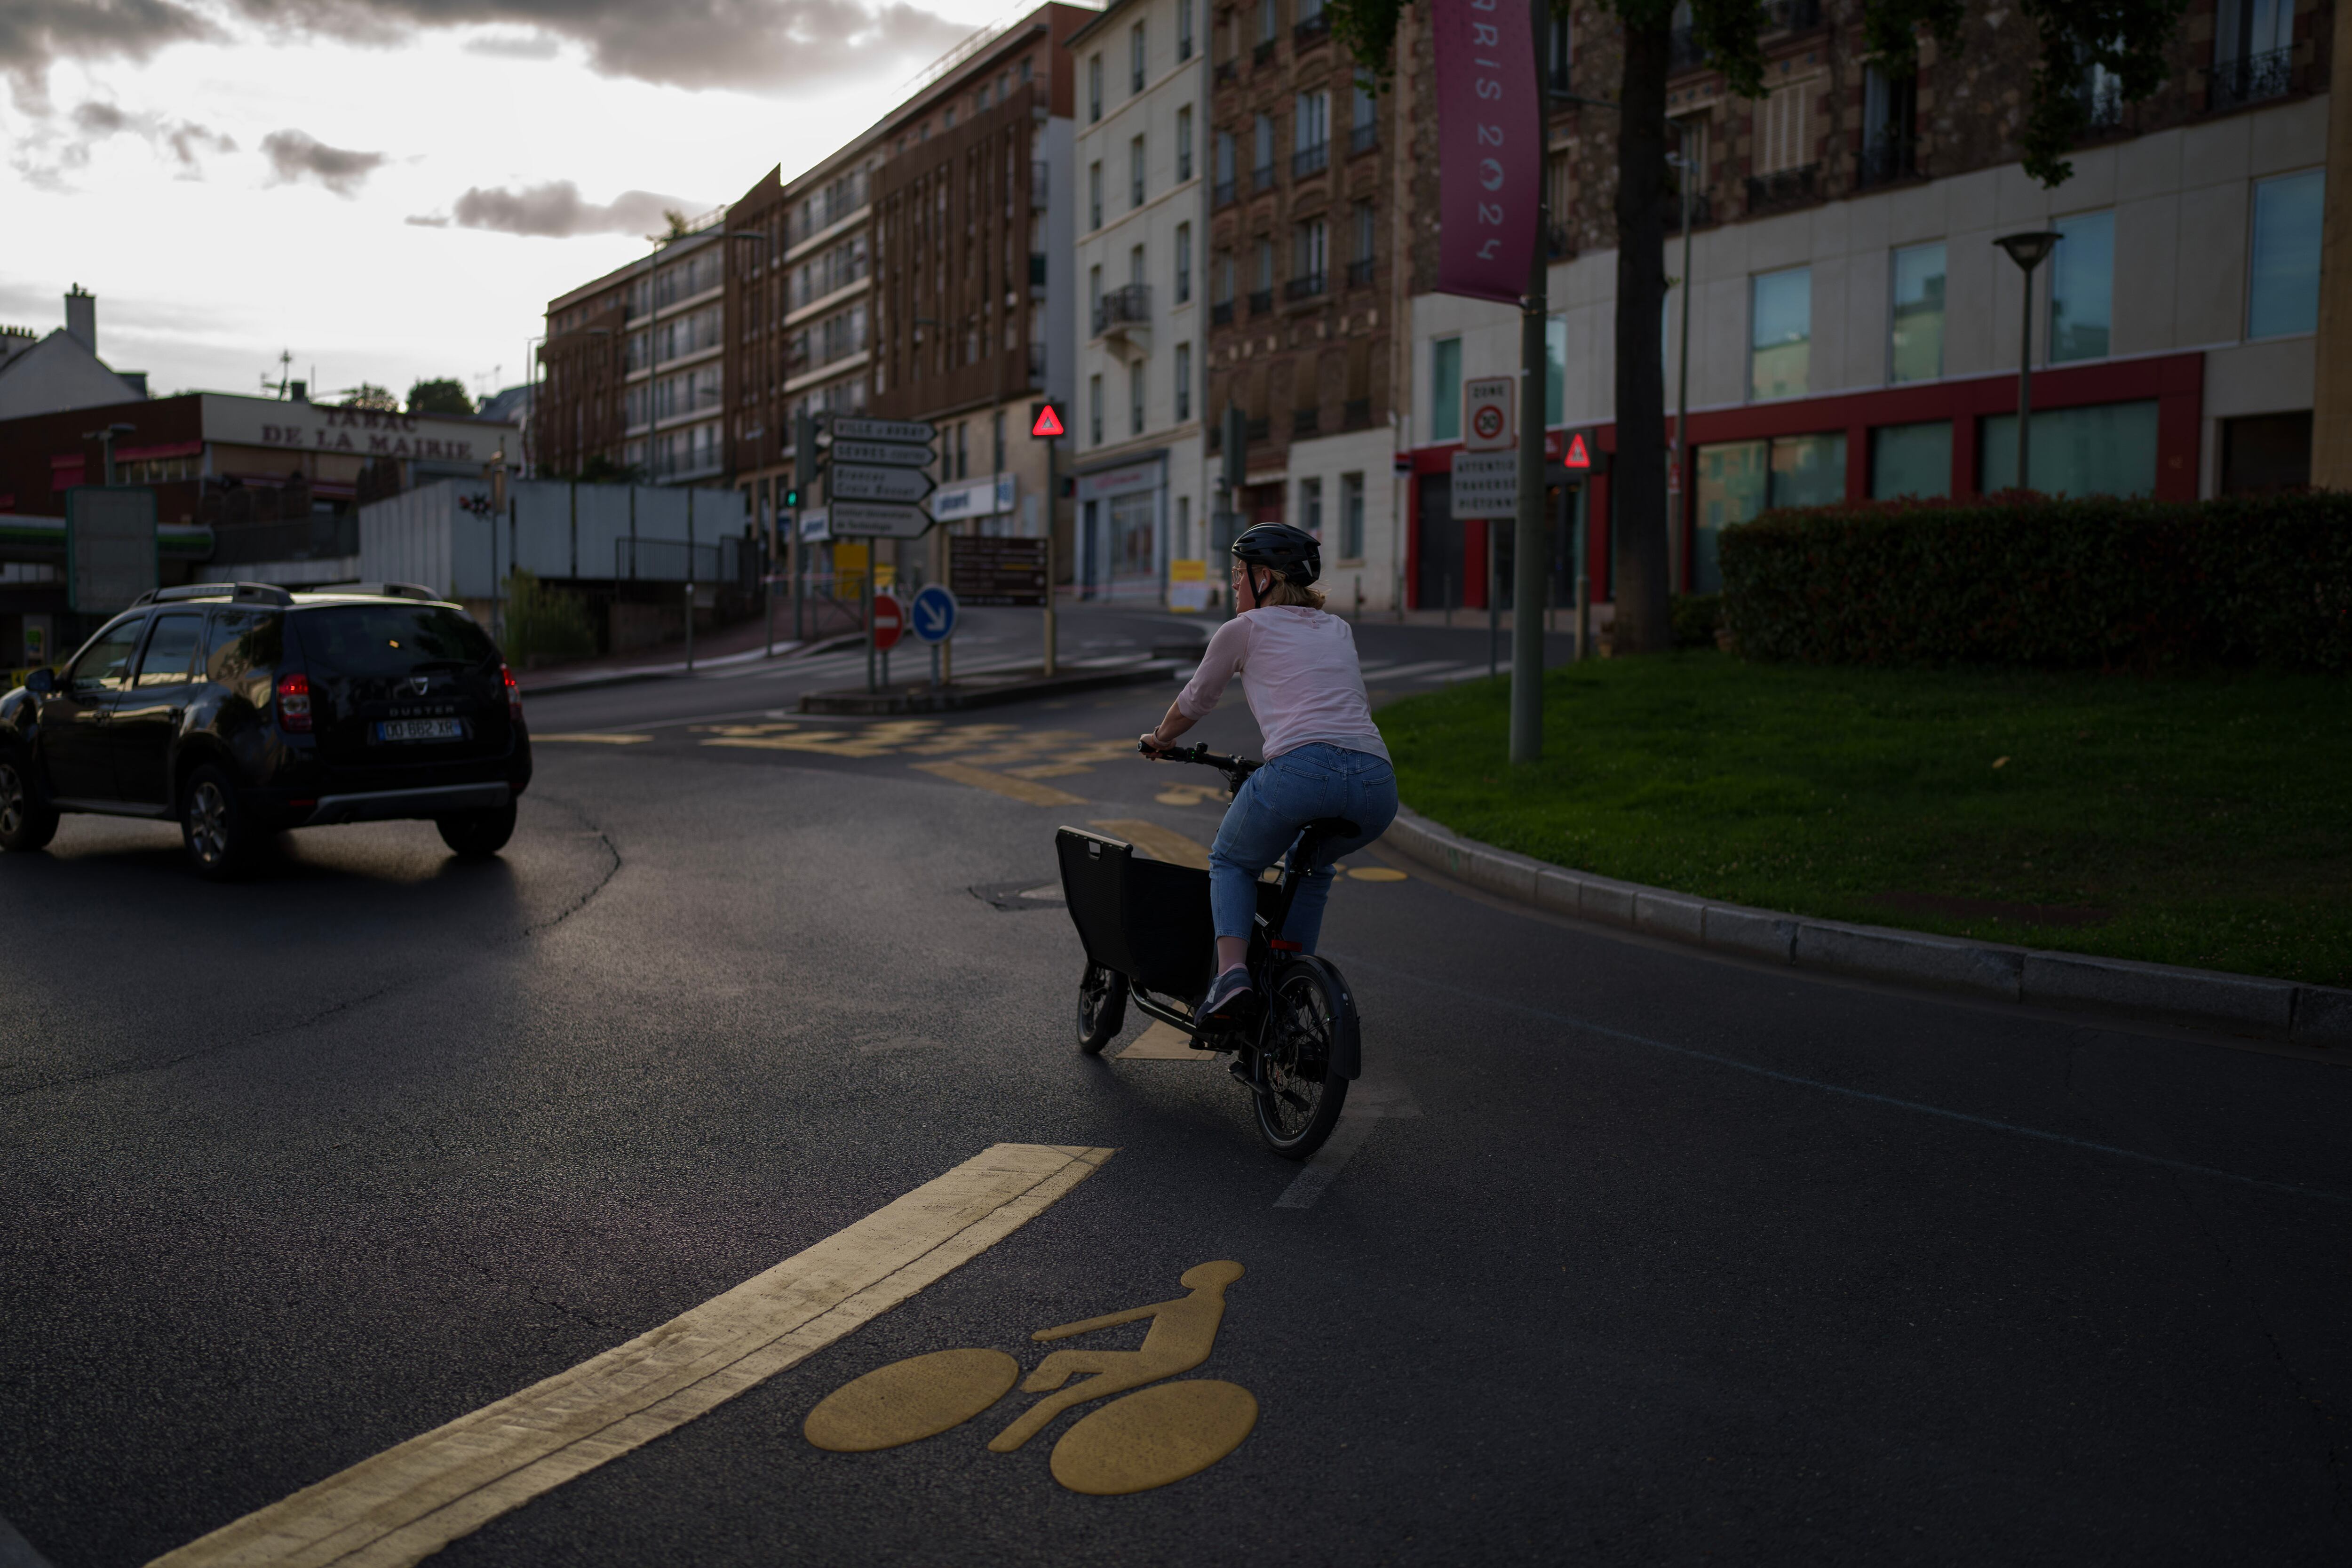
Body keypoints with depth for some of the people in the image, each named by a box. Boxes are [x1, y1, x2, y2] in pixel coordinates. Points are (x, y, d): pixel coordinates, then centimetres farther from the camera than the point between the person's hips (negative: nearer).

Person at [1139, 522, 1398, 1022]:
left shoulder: (1245, 629, 16)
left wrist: (1160, 738, 50)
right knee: (1310, 865, 35)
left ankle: (1231, 971, -1)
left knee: (1231, 863, 23)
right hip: (1378, 784, 5)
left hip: (1302, 770, -5)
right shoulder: (1339, 630, 29)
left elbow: (1194, 701, 30)